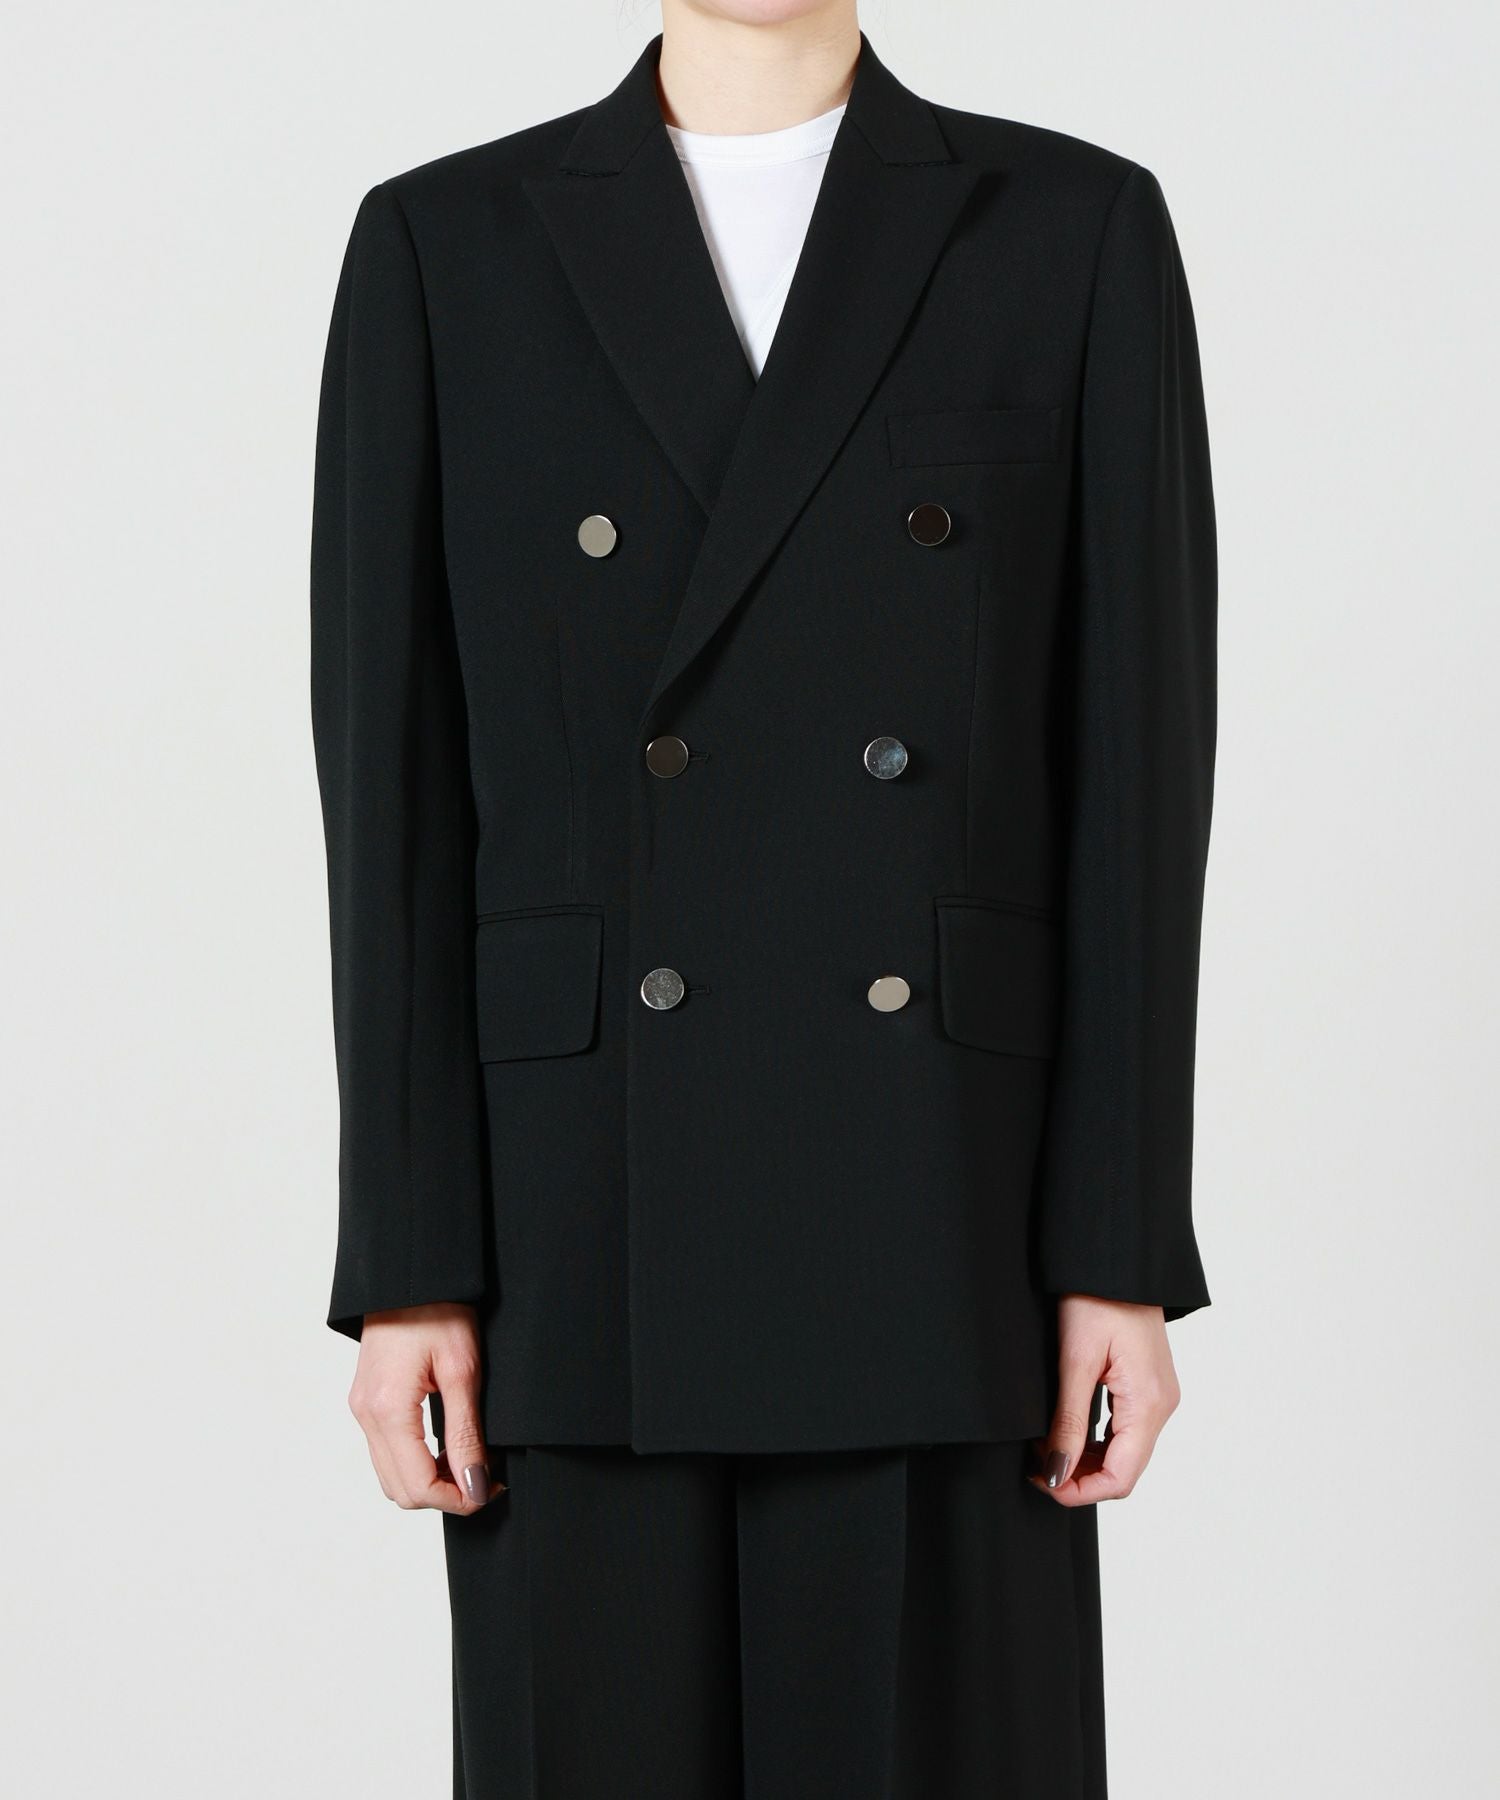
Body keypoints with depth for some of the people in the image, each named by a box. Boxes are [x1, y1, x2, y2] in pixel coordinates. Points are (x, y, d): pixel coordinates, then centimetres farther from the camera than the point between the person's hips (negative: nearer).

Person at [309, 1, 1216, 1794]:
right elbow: (394, 787, 1)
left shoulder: (1079, 230, 4)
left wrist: (1123, 1251, -5)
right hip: (582, 1212, 0)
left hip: (942, 1209, 0)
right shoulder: (444, 246, 4)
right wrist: (407, 1267, -4)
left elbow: (1137, 771, 0)